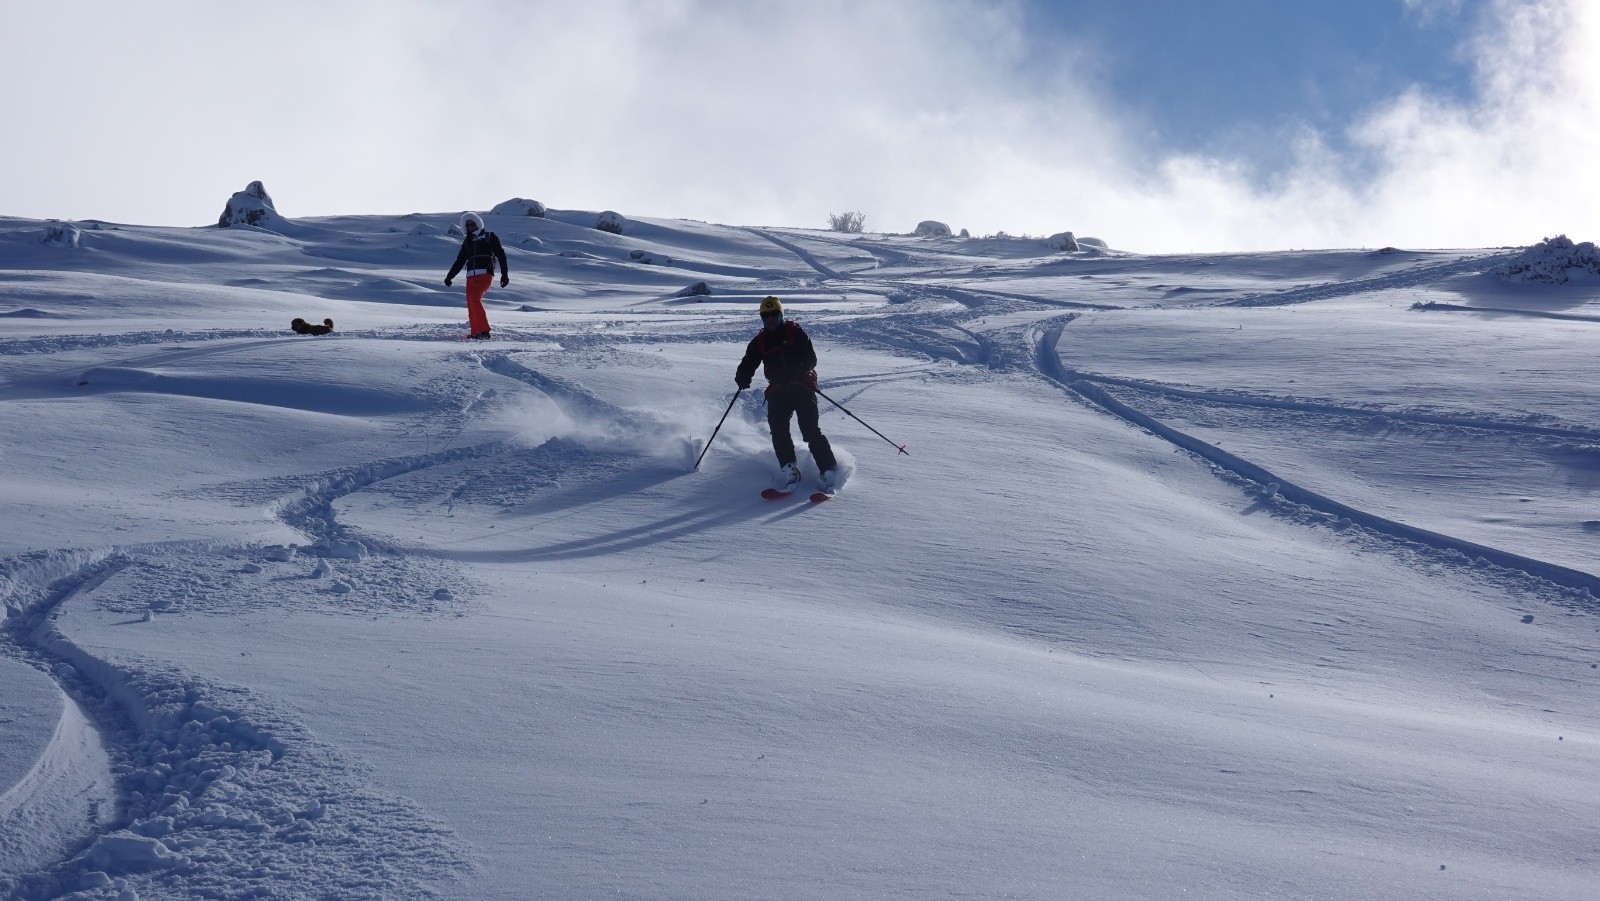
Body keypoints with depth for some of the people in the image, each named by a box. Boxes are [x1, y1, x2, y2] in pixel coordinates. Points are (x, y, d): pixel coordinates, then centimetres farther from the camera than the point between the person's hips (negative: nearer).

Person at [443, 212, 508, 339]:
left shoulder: (489, 236, 6)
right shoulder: (467, 241, 21)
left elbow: (500, 255, 1)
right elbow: (460, 261, 26)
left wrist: (505, 274, -7)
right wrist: (450, 276, 19)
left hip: (485, 274, -6)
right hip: (471, 276, 6)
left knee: (475, 299, -23)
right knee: (471, 304, -2)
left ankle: (484, 330, -23)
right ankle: (475, 333, 2)